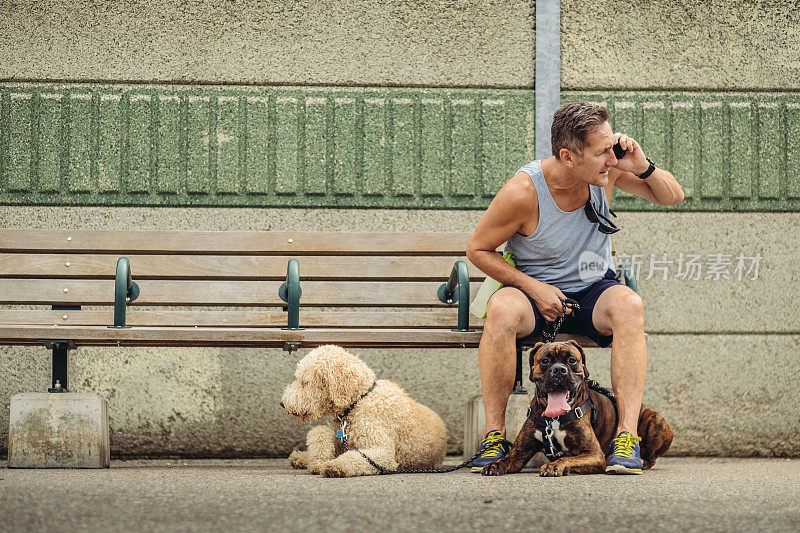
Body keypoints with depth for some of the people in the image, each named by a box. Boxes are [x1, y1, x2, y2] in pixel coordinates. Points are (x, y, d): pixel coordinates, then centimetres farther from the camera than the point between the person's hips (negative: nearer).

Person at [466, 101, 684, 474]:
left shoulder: (607, 170, -10)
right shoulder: (523, 191, -20)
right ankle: (494, 435, -27)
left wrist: (643, 167, -20)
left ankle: (627, 433, -35)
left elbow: (672, 196, 1)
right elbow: (478, 249, -7)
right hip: (535, 291, -2)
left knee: (629, 304, -33)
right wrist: (532, 287, -17)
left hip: (593, 291, 2)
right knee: (502, 310, -37)